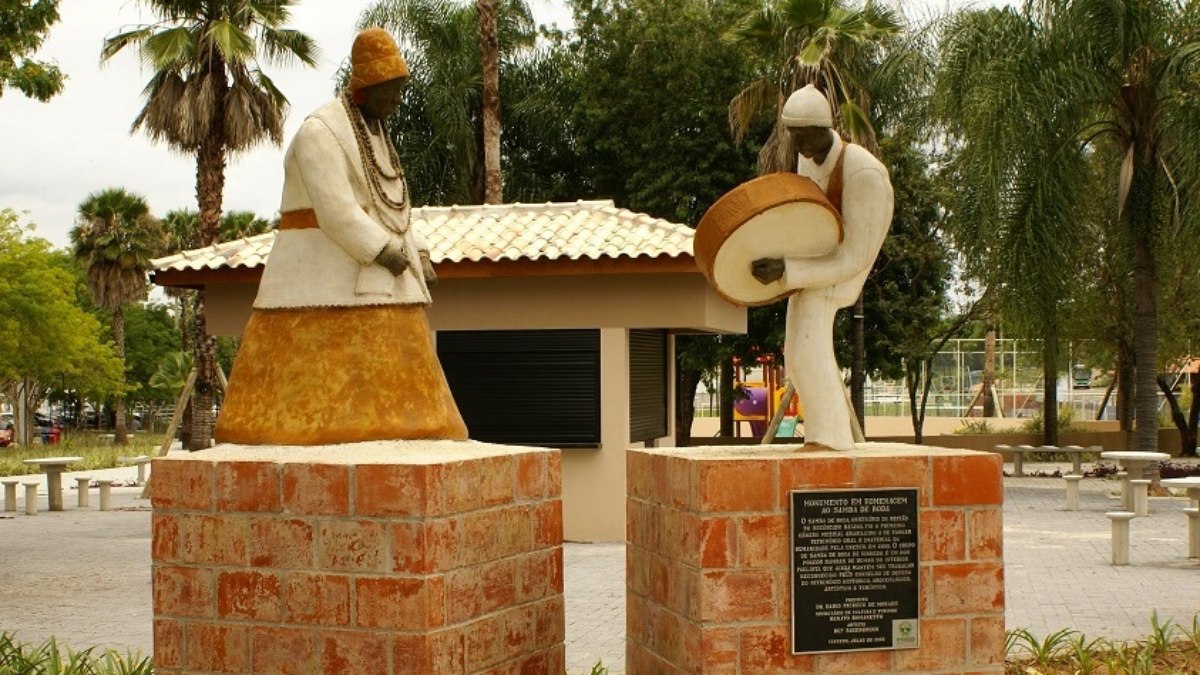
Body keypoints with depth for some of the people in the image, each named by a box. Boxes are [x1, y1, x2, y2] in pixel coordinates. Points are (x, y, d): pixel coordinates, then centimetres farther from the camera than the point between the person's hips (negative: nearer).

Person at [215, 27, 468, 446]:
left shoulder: (373, 133, 15)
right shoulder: (320, 133, -16)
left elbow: (394, 207, 17)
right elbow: (336, 212, -23)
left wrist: (420, 259, 6)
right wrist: (388, 253, -19)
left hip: (370, 277, 9)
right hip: (322, 274, -9)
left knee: (390, 372, 6)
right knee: (301, 376, -7)